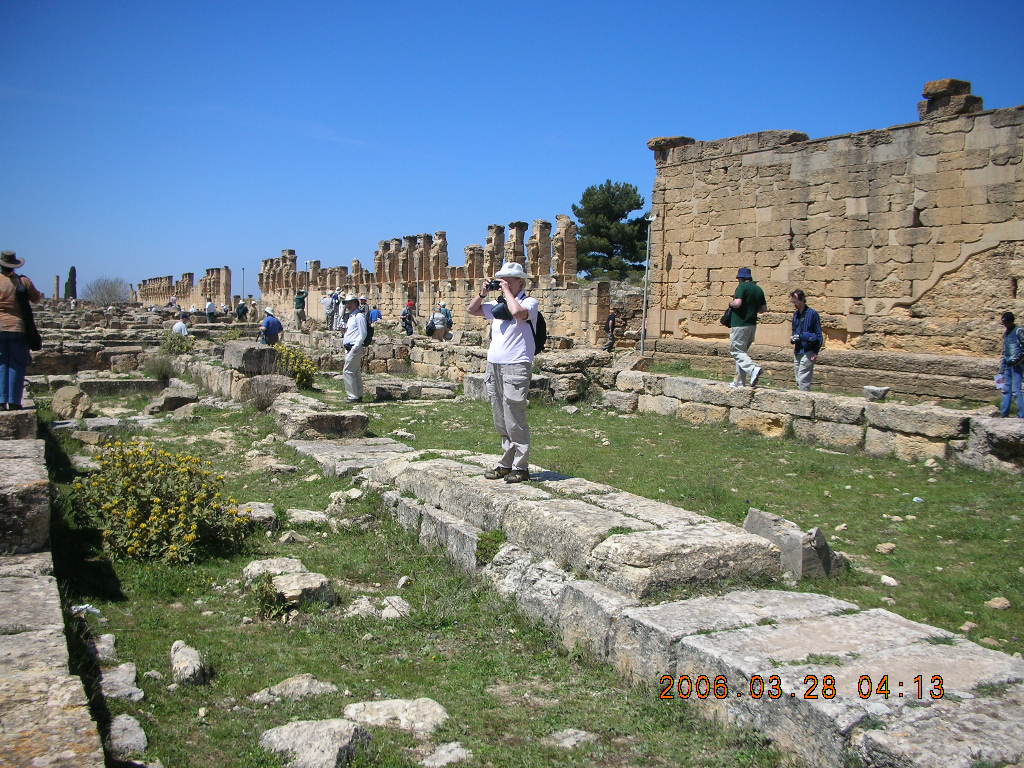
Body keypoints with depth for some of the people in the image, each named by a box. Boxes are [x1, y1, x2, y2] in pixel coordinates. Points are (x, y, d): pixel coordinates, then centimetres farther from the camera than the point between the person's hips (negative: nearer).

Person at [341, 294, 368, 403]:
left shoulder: (359, 316, -12)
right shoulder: (350, 316, 19)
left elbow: (363, 334, -18)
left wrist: (355, 348, -20)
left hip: (355, 348, -10)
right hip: (349, 348, 10)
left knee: (347, 372, -11)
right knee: (355, 372, 13)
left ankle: (353, 396, -9)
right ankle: (359, 395, 19)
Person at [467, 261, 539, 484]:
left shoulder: (530, 302, -3)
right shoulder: (497, 304, 18)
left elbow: (517, 312, -25)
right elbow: (471, 310, 26)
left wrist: (507, 291, -11)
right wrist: (482, 293, 10)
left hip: (515, 367, -8)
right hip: (494, 365, 8)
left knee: (514, 421, -7)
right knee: (501, 422, 11)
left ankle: (521, 467, 0)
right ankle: (507, 463, 20)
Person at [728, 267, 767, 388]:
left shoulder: (742, 287, -10)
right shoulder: (758, 289, 12)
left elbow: (737, 303, -24)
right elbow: (764, 309, 15)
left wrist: (731, 303, -3)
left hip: (740, 324, -8)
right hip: (752, 324, 8)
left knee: (736, 351, -6)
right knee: (742, 350, 14)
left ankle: (753, 369, -28)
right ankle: (739, 382, 14)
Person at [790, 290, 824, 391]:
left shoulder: (812, 314, -9)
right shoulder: (796, 314, 11)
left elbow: (819, 335, -6)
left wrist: (816, 353, -11)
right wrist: (792, 338, 0)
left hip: (808, 352, -7)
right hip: (797, 352, 7)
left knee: (803, 381, -11)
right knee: (798, 381, 10)